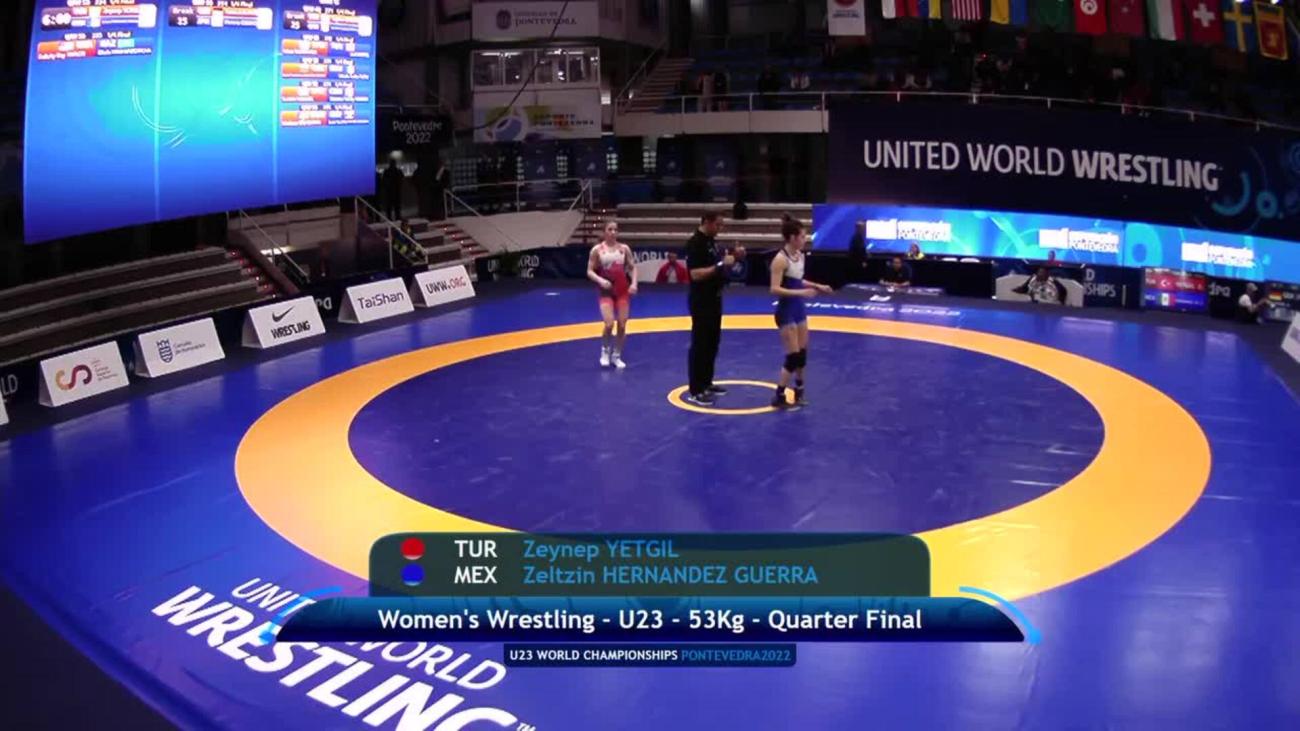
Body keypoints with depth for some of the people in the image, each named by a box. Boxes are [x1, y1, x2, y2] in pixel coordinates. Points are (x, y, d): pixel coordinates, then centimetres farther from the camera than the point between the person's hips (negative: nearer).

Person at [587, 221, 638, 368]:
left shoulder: (624, 248, 2)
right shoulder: (597, 250, -4)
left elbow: (633, 267, 8)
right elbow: (590, 271, -4)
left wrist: (634, 283, -9)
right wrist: (600, 280, -22)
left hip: (623, 291, 3)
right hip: (606, 291, -3)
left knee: (622, 325, 2)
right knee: (609, 324, -16)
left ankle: (616, 356, 19)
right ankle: (605, 352, 11)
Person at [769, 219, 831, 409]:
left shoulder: (801, 256, 7)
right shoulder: (781, 259, -19)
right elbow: (775, 289, -24)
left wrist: (817, 286, 13)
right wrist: (800, 293, -30)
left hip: (799, 310, 8)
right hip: (786, 312, -8)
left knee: (802, 354, 13)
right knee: (793, 357, -5)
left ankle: (799, 392, 26)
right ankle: (779, 396, 7)